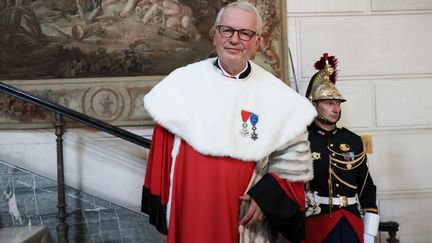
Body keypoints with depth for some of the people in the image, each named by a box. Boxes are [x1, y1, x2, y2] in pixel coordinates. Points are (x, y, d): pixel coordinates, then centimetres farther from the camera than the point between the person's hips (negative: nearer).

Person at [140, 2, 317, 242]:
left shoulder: (275, 95, -3)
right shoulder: (183, 82, -4)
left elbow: (294, 158, 1)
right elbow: (161, 157, -2)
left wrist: (267, 196, -11)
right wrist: (162, 219, -2)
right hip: (186, 218, 0)